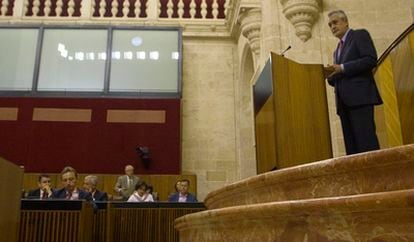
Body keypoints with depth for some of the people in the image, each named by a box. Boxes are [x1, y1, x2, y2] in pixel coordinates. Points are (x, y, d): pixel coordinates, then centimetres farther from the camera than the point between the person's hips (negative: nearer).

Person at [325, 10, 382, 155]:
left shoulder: (360, 35, 6)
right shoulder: (337, 50, 27)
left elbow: (371, 60, -10)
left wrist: (342, 68, -12)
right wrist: (331, 75, 3)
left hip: (360, 97, -7)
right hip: (344, 102, 7)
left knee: (366, 142, -14)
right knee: (351, 146, 1)